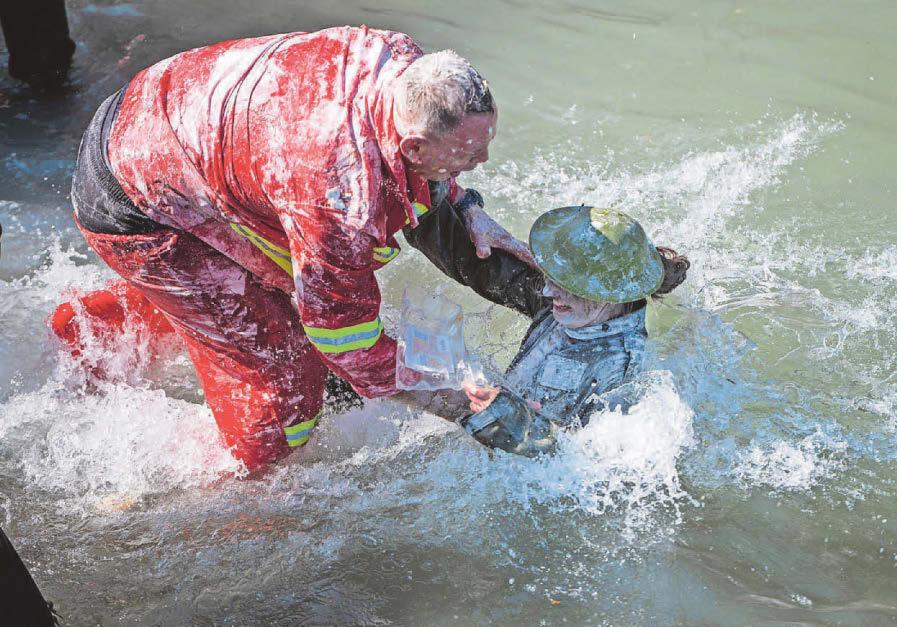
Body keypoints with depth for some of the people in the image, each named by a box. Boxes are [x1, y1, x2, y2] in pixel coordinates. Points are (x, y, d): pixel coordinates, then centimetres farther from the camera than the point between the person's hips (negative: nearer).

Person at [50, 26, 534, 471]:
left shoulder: (405, 64, -15)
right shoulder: (342, 193, -39)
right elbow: (339, 323, -25)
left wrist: (468, 210, -3)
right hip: (135, 213, -8)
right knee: (284, 378, -8)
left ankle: (88, 327, 45)